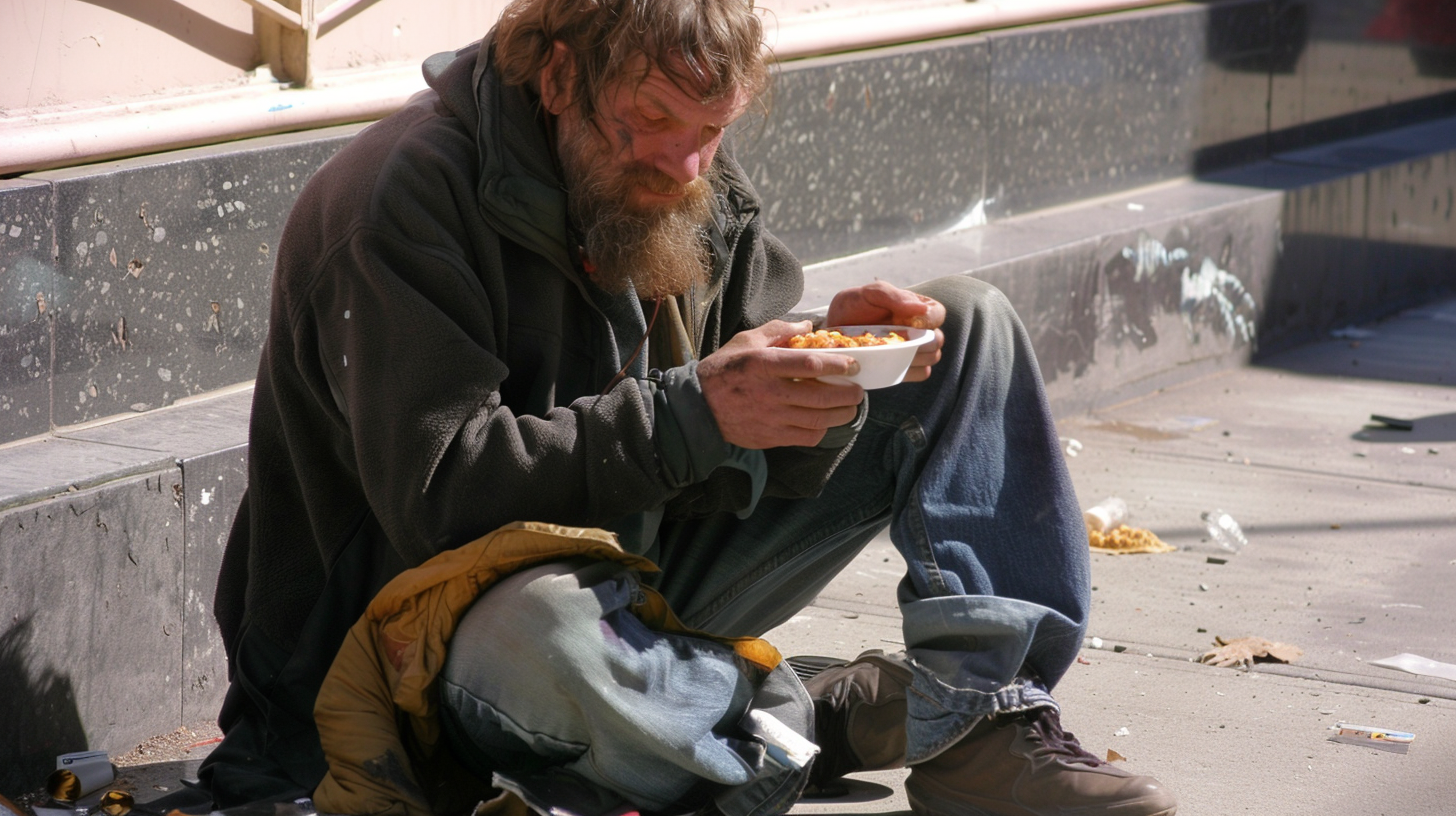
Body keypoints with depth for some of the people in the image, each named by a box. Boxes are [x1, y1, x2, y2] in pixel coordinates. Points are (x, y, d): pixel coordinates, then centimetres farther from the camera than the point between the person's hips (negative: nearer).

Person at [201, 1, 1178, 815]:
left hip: (653, 579, 7)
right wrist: (690, 414, -31)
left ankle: (984, 729, -12)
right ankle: (820, 719, -15)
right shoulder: (407, 199, -20)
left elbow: (755, 467, 1)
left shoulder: (699, 190, 2)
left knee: (969, 329, 1)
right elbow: (436, 493, -27)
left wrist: (830, 363, -21)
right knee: (542, 642, -46)